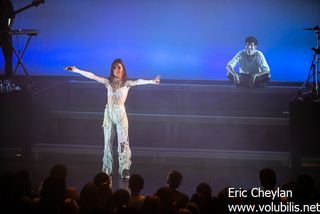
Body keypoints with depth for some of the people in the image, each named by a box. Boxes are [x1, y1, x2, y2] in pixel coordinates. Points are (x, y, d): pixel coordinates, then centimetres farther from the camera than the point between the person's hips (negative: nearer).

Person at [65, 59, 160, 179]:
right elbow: (92, 76, 4)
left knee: (123, 141, -7)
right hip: (109, 113, 3)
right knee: (108, 141, 7)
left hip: (120, 113, -3)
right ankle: (107, 170, 13)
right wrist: (76, 70, 1)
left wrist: (152, 81, -35)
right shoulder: (108, 82, 6)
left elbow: (139, 82, -18)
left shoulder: (127, 83, -1)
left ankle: (124, 171, -7)